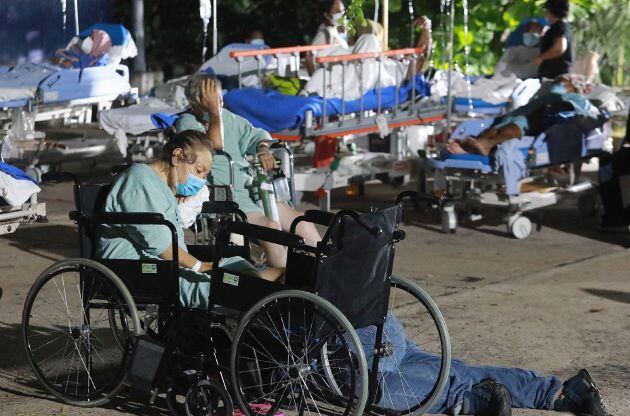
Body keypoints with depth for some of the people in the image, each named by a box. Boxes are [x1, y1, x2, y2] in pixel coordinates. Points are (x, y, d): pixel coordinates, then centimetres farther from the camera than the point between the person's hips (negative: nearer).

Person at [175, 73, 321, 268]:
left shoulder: (226, 117, 17)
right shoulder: (186, 123, -6)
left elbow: (254, 135, 25)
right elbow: (215, 146, -21)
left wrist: (263, 149, 3)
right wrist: (214, 111, -17)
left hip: (250, 191, 8)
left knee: (302, 222, -1)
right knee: (270, 226, -29)